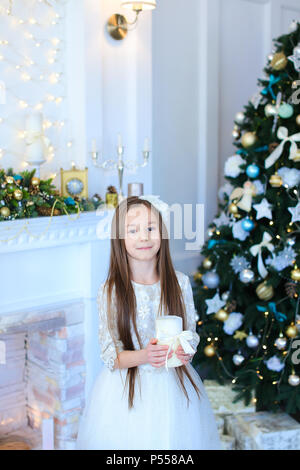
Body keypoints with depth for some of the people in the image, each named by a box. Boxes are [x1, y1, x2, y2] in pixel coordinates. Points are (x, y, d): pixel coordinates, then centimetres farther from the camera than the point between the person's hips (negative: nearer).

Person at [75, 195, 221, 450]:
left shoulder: (179, 282, -4)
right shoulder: (110, 290, -11)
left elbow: (192, 333, 5)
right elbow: (110, 356, -9)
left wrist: (184, 351, -17)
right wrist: (144, 355, -26)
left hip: (174, 384, 2)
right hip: (127, 389, -2)